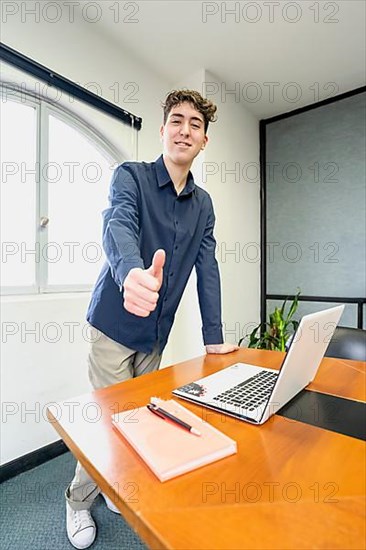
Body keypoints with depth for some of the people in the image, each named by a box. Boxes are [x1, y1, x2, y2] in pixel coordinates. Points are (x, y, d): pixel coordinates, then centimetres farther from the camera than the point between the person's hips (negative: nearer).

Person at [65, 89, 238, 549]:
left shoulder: (203, 204, 6)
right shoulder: (130, 176, -8)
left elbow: (207, 268, 2)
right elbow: (118, 227, -29)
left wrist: (213, 338, -2)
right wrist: (132, 273, -53)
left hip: (157, 333, 5)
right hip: (116, 325, -4)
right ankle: (78, 501, 36)